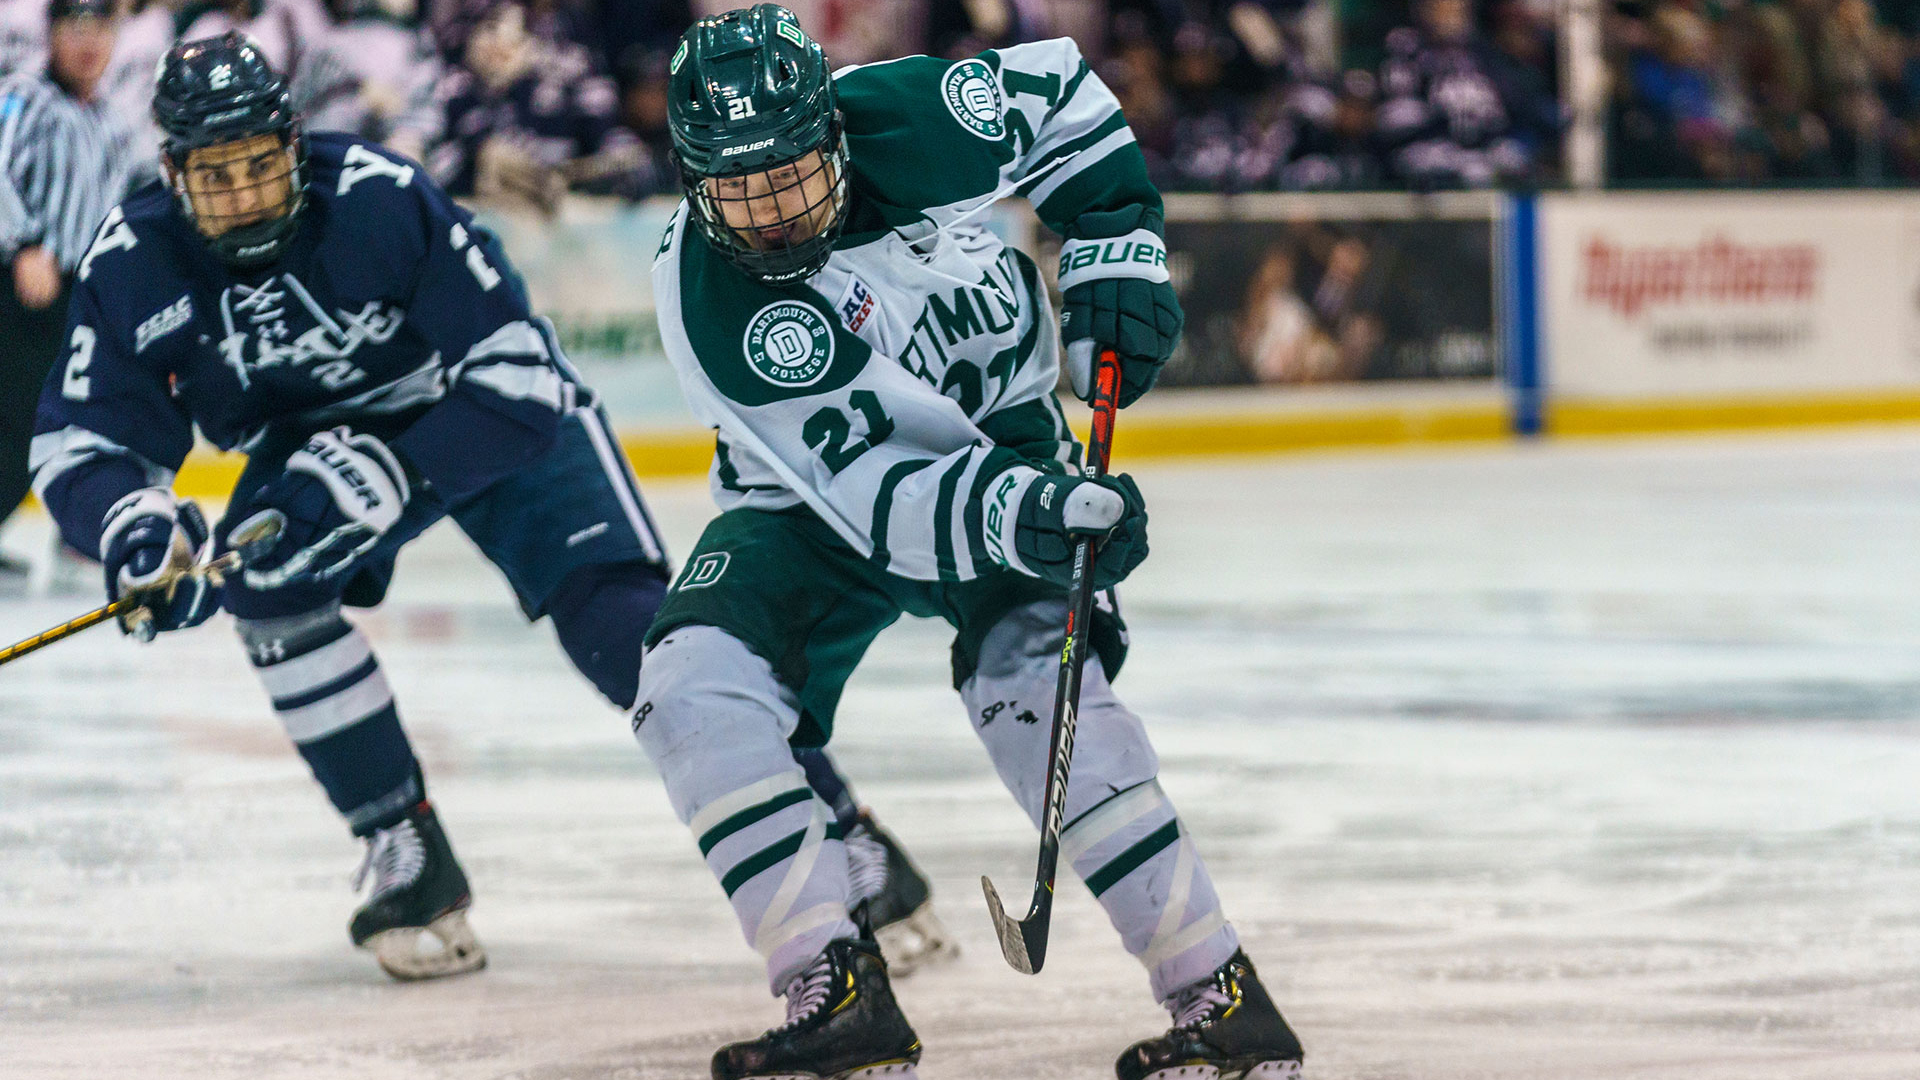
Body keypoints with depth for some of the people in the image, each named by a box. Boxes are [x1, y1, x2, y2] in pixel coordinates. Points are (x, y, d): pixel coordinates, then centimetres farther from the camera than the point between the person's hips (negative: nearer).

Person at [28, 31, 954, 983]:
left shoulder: (384, 200, -32)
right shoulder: (131, 265, -21)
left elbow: (517, 375, -31)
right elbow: (78, 443, -15)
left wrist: (384, 475, -41)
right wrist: (135, 526, -37)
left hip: (504, 418, -4)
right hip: (316, 439, 4)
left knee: (612, 614, -22)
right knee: (264, 577, -25)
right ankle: (410, 860, -12)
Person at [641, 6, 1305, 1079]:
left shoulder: (902, 119, -24)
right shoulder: (708, 304, -28)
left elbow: (1063, 94, -1)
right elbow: (872, 495, -32)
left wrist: (1115, 255, -10)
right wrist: (1021, 519, -48)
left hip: (1005, 446, -1)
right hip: (818, 501, 1)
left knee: (1036, 681, -25)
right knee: (696, 683, -22)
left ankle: (1219, 991, -20)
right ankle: (839, 992, -20)